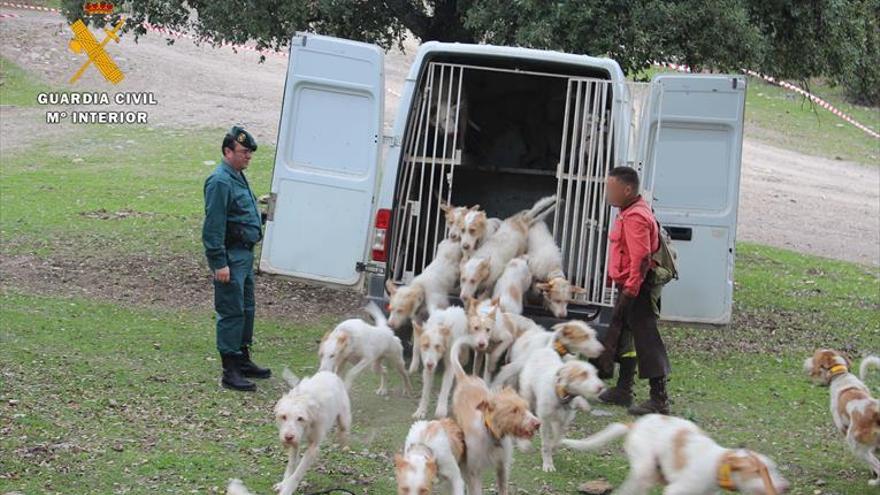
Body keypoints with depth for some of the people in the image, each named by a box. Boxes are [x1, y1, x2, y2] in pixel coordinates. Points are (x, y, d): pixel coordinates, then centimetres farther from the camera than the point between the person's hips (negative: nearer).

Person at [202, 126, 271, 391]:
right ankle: (230, 372, -5)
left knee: (246, 309, 17)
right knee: (231, 312, -8)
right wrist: (219, 263, -24)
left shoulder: (238, 177, 15)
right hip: (230, 256, -10)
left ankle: (243, 360, 29)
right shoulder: (220, 181, -18)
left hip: (245, 253, 10)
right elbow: (214, 226, -21)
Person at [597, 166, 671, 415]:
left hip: (638, 290, -11)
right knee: (622, 336, 19)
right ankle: (623, 390, 30)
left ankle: (659, 400, -7)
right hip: (629, 287, 11)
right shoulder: (631, 213, 14)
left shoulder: (635, 218, -20)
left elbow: (641, 258, -26)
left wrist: (630, 291, -27)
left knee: (646, 340, -8)